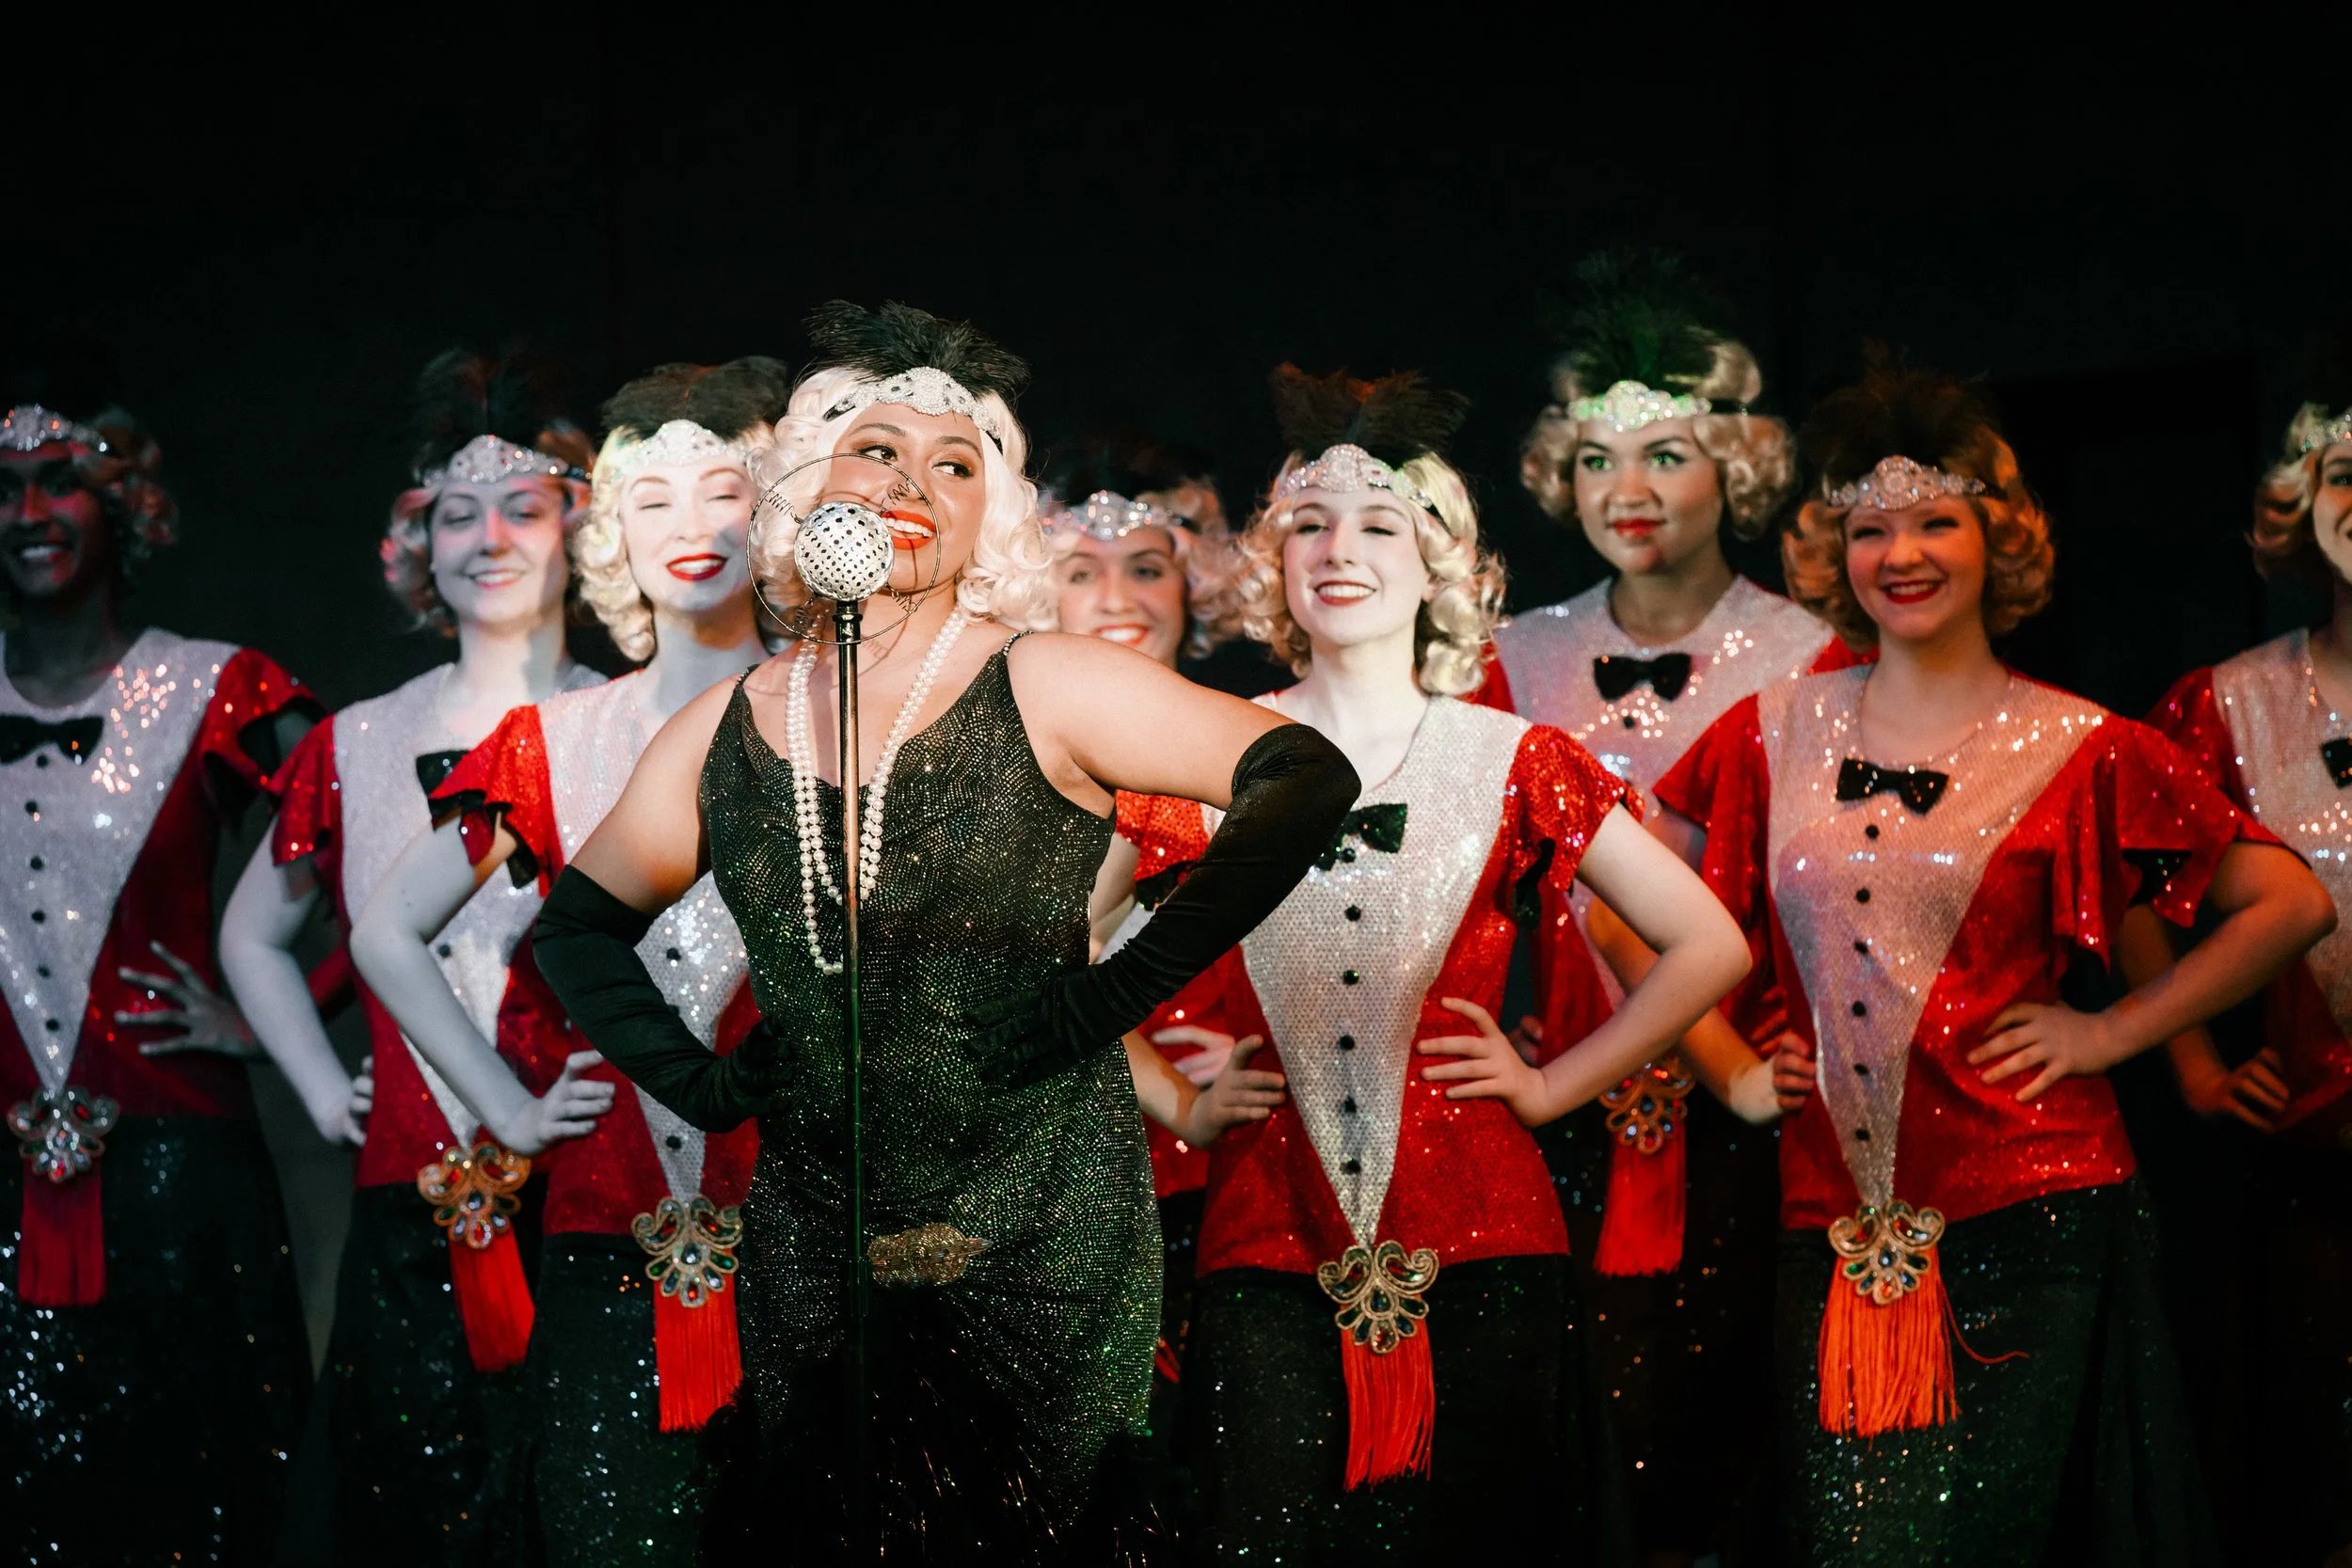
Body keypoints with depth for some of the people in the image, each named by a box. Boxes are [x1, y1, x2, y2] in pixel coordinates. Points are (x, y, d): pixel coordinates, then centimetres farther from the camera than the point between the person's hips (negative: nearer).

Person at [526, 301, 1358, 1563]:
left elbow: (1306, 781, -14)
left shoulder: (1046, 691, -6)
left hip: (1043, 1255, -3)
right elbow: (580, 925, 18)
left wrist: (1124, 988, -16)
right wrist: (695, 1080, 4)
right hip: (811, 1256, 3)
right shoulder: (724, 732, 6)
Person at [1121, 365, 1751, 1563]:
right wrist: (1176, 1102, 5)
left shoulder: (1512, 765, 4)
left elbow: (1708, 947, 9)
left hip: (1478, 1250, 0)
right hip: (1268, 1250, 0)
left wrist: (1552, 1088, 2)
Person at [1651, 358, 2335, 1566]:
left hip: (2029, 1212, -2)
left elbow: (2291, 903, 3)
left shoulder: (2079, 750, 0)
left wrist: (2113, 1031, -1)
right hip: (1837, 1220, 2)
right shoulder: (1776, 733, 7)